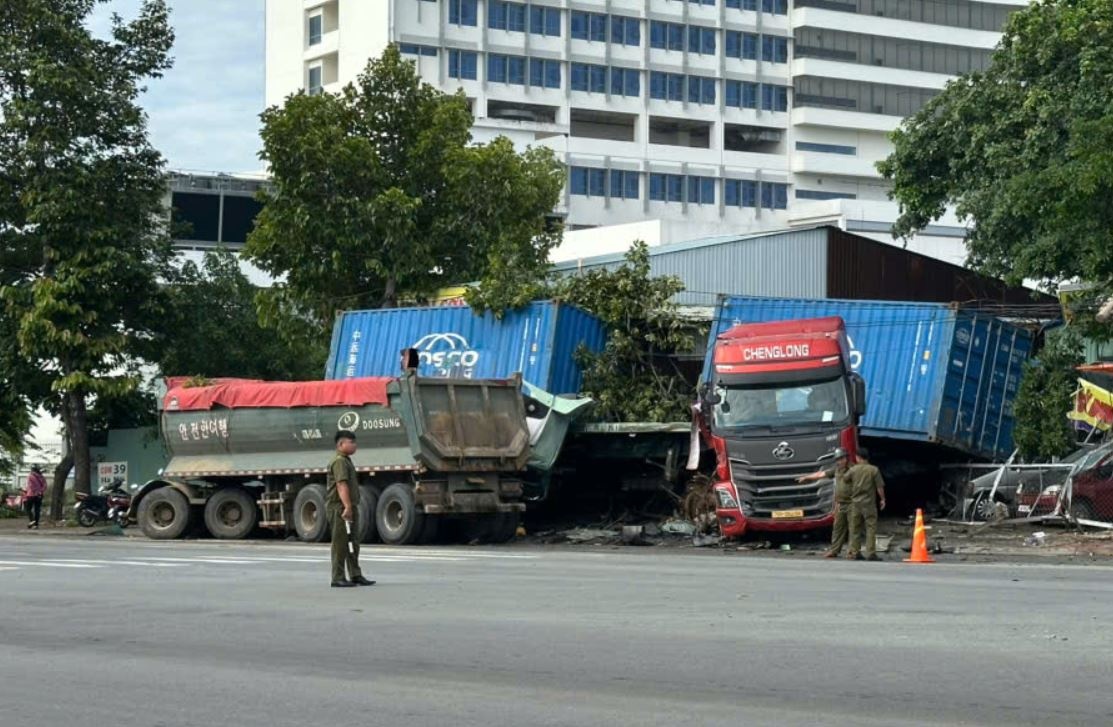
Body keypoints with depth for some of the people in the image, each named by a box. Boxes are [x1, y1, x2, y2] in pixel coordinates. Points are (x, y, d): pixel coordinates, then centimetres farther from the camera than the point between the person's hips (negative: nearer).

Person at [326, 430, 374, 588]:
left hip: (350, 507, 10)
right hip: (340, 508, -10)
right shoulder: (339, 462, -14)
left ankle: (355, 575, 19)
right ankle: (338, 578, -4)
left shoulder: (346, 461, 20)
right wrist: (347, 507, -32)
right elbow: (341, 485, -24)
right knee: (341, 543, -7)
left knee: (353, 543, 13)